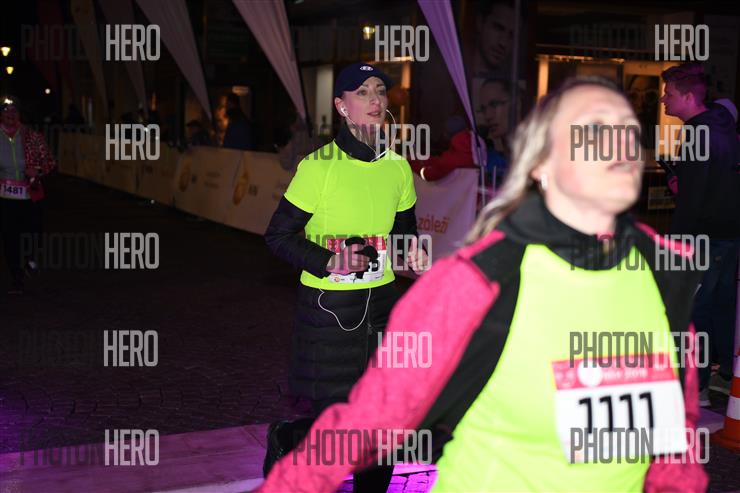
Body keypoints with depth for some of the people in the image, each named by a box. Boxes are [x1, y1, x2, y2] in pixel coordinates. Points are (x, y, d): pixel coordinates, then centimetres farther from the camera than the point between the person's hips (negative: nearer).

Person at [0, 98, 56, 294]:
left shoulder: (33, 137, -1)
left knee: (33, 232, 5)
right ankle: (16, 280, 13)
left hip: (30, 196, 0)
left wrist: (38, 171, -16)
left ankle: (29, 256, 41)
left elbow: (49, 162, 4)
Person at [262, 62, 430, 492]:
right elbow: (278, 235, -9)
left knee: (383, 417, 9)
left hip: (381, 303, 5)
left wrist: (413, 253, -3)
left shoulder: (397, 167, 5)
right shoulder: (320, 166, -12)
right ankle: (284, 439, 32)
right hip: (329, 308, -5)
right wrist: (329, 263, -23)